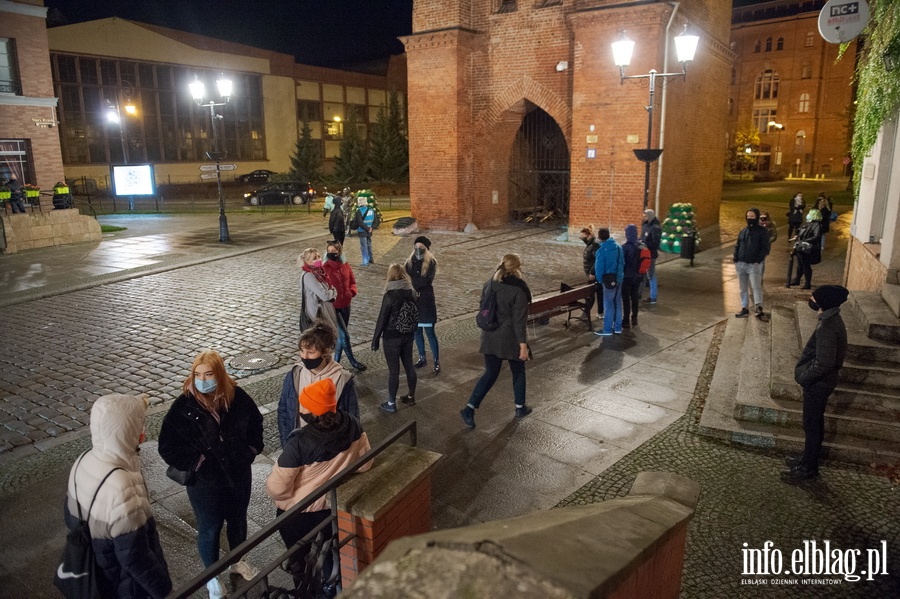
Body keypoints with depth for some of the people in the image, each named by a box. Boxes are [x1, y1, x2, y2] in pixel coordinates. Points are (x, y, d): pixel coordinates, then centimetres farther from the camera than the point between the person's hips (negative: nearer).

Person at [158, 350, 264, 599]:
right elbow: (168, 446, -15)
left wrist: (249, 453, -4)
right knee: (210, 528, 15)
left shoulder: (238, 397, -13)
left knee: (238, 520, 23)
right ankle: (213, 576, 41)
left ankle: (238, 561, 51)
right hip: (204, 481, -3)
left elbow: (256, 424, 4)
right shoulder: (184, 406, -20)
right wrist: (198, 463, -18)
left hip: (239, 474, 3)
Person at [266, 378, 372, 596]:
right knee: (329, 548, 30)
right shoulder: (352, 426, -20)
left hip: (297, 512, -4)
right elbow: (364, 463, -6)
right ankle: (330, 587, 52)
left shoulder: (300, 442, -34)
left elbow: (277, 487, -27)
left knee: (299, 557, 23)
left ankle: (304, 591, 45)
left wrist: (279, 496, -4)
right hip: (332, 504, 5)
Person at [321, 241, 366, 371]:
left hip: (345, 304, 6)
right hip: (333, 306, -6)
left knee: (341, 334, 14)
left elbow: (352, 281, 11)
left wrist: (352, 292, -5)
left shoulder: (346, 266, 2)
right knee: (344, 334, -3)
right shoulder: (324, 268, -14)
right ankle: (353, 361, 12)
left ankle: (336, 360, 29)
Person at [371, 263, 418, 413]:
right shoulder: (411, 293, -1)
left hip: (392, 338, -6)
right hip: (408, 335, 6)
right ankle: (411, 397, 31)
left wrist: (375, 339, -5)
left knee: (393, 370, 2)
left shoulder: (390, 296, -18)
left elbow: (382, 319, -14)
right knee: (409, 365, 17)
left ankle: (391, 404, 12)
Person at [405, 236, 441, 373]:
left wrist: (411, 279, -11)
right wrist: (415, 285, -19)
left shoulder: (431, 262, -9)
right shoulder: (410, 261, 6)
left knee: (429, 332, -3)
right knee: (417, 331, 13)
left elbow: (426, 280, -20)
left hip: (426, 301, -5)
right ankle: (422, 358, 27)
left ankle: (437, 361, 6)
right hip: (412, 300, 5)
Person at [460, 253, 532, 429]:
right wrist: (523, 344, -16)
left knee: (490, 374, 12)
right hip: (511, 339, -5)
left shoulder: (489, 284, 3)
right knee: (518, 372, 18)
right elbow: (519, 320, -19)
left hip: (490, 338, 5)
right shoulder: (518, 289, -17)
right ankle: (520, 407, 32)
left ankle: (470, 408, 0)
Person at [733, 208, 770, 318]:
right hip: (741, 264, 6)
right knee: (743, 288, 9)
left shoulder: (762, 231, -1)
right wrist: (735, 258, 4)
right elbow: (737, 246, 17)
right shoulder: (743, 231, 14)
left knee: (756, 286, -17)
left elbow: (765, 248, -5)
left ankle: (759, 307, -22)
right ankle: (744, 308, 15)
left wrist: (759, 260, -15)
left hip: (754, 264, -6)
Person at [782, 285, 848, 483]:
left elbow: (823, 364, -30)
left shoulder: (827, 327, -30)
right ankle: (809, 458, 37)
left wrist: (803, 378, -16)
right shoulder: (832, 319, 2)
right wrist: (805, 374, 16)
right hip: (821, 381, 10)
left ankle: (808, 468, 18)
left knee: (811, 425, 4)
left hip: (818, 383, -10)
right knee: (815, 422, 21)